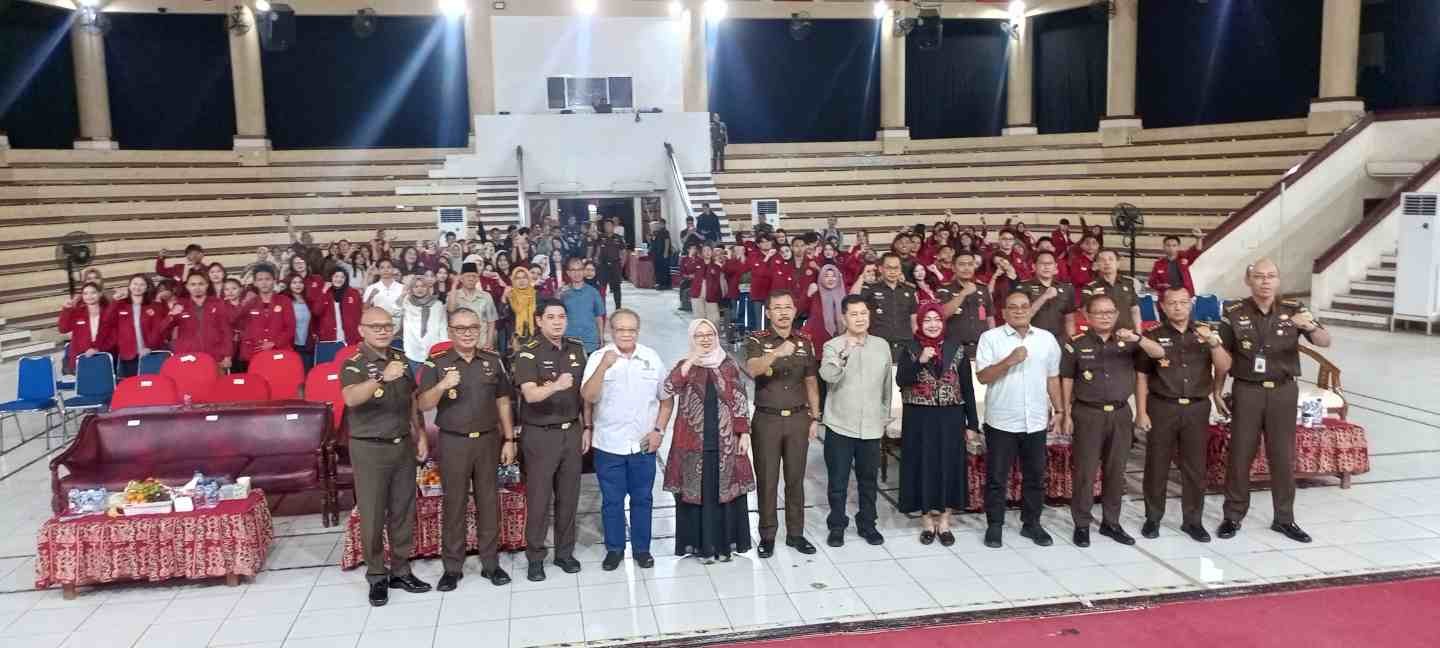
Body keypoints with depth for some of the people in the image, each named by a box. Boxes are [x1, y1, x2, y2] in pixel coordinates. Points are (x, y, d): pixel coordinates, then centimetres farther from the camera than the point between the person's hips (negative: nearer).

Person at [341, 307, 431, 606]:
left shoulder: (400, 359, 7)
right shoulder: (354, 363, -12)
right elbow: (350, 398, -32)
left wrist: (420, 434, 10)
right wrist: (382, 378, -46)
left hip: (403, 445, 6)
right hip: (369, 449, -5)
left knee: (403, 511, 11)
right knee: (372, 514, 3)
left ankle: (400, 570, 23)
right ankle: (376, 576, 15)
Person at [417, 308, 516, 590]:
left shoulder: (493, 360, 4)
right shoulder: (436, 363, -4)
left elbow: (503, 401, 9)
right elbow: (422, 405, -8)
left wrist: (509, 439, 5)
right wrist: (441, 386, -27)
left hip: (488, 440, 2)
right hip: (452, 442, -2)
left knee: (489, 502, 8)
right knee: (454, 504, 5)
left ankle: (491, 563, 19)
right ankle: (452, 567, 15)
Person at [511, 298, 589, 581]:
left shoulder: (577, 349, 5)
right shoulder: (528, 352, -13)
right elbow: (530, 394, -27)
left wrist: (586, 427, 10)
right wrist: (555, 386, -45)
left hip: (571, 431, 5)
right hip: (540, 434, -5)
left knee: (568, 496, 12)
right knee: (538, 499, 3)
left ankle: (565, 552, 26)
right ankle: (535, 558, 16)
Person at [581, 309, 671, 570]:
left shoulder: (652, 358, 0)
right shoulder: (598, 357, -8)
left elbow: (666, 399, 7)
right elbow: (588, 397, -18)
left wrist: (658, 430, -2)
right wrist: (603, 367, -29)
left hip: (644, 445, 2)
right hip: (609, 445, -2)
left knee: (642, 499, 12)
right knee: (612, 500, 9)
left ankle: (641, 548, 26)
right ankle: (614, 549, 25)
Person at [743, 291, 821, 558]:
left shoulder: (805, 341, 6)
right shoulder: (757, 341, -6)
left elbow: (811, 382, 11)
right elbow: (752, 370, -26)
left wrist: (814, 418, 8)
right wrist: (777, 353, -42)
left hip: (798, 418, 3)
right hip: (767, 419, -3)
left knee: (796, 478, 11)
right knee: (766, 479, 4)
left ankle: (795, 533, 22)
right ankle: (767, 535, 16)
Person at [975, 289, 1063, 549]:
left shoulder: (1047, 338, 7)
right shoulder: (990, 337, -5)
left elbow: (1052, 378, 14)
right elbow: (982, 376, -11)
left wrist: (1058, 409, 11)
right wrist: (1010, 360, -22)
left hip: (1036, 421, 4)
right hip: (1001, 421, -3)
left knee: (1035, 476, 12)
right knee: (996, 477, 5)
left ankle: (1031, 524, 25)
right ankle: (994, 526, 16)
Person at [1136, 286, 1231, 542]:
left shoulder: (1205, 332, 5)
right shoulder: (1153, 336, -1)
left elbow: (1224, 368, 0)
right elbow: (1141, 377, 0)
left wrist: (1214, 343, -17)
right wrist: (1141, 412, -5)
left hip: (1197, 408, 2)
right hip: (1162, 407, -2)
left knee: (1195, 467, 6)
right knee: (1157, 466, 4)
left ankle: (1192, 520, 17)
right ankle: (1153, 518, 16)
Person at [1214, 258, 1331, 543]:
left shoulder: (1294, 309, -3)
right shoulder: (1234, 313, -5)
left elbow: (1325, 342, -8)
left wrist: (1311, 327, -30)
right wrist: (1217, 392, 1)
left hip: (1283, 391, 1)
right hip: (1247, 391, -1)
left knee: (1283, 457, 8)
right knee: (1240, 455, 6)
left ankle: (1284, 518, 22)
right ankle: (1233, 516, 18)